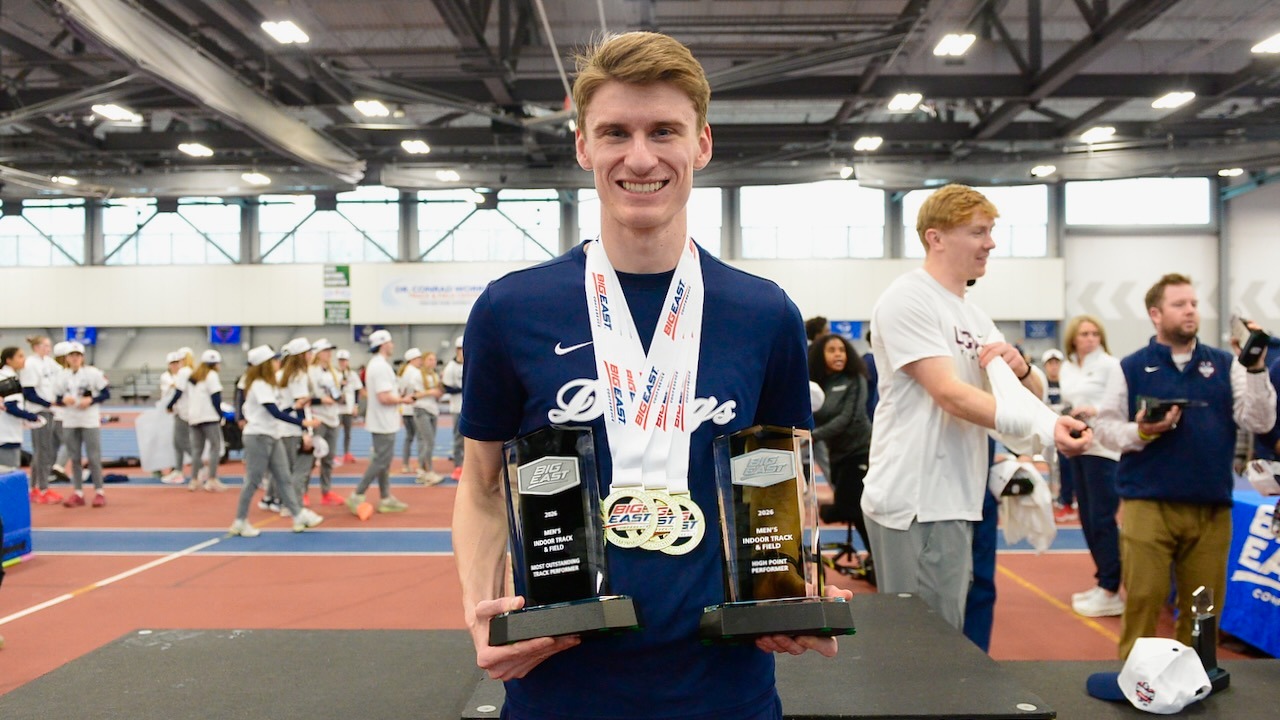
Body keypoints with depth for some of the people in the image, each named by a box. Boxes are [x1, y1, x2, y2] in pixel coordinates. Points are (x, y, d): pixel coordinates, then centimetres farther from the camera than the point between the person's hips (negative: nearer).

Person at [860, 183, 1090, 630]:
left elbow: (1029, 396, 19)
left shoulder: (975, 316, 16)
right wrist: (1044, 427, -28)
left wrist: (1020, 369, -4)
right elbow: (949, 393, -20)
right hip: (916, 504, -9)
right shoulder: (907, 300, -10)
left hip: (956, 501, 9)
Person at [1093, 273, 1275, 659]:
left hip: (1212, 509, 3)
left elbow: (1259, 421, -1)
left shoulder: (1224, 364, 8)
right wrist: (1139, 432, -18)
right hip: (1147, 505, -2)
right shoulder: (1131, 367, 2)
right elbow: (1104, 425, 1)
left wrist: (1256, 369, -12)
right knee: (1142, 602, 2)